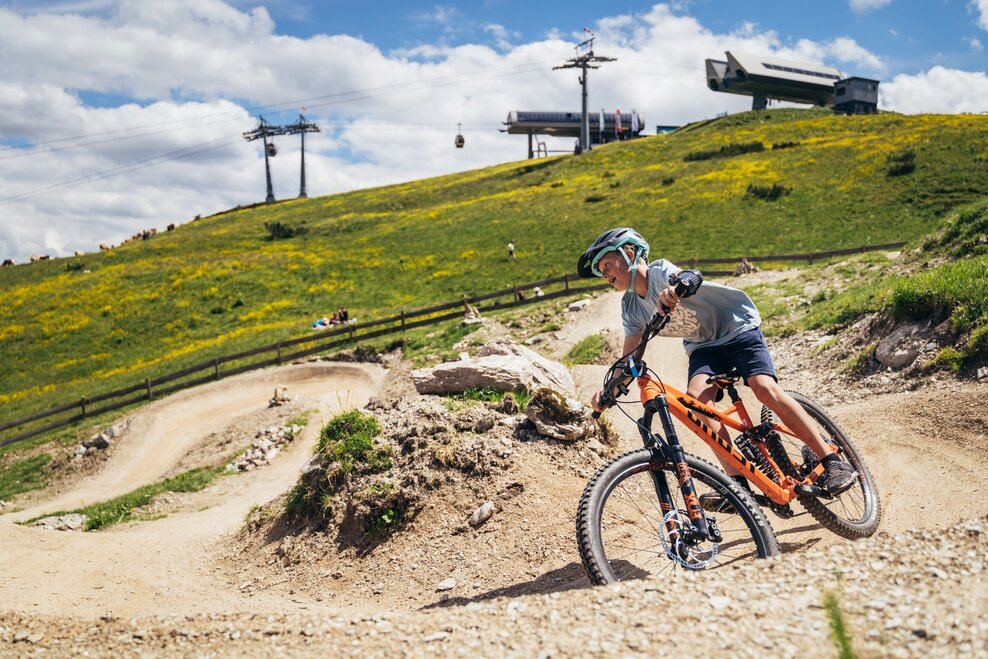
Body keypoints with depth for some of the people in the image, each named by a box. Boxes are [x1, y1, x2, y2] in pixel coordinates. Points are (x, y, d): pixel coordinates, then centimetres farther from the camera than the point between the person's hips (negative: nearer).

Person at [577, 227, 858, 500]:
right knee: (695, 394, -25)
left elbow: (688, 277, -41)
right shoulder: (631, 306, 1)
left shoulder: (660, 270, -18)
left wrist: (676, 289, -66)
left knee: (765, 389, -27)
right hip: (704, 348, 5)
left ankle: (833, 462, -17)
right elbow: (629, 356, -1)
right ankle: (737, 483, -30)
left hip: (738, 329, -5)